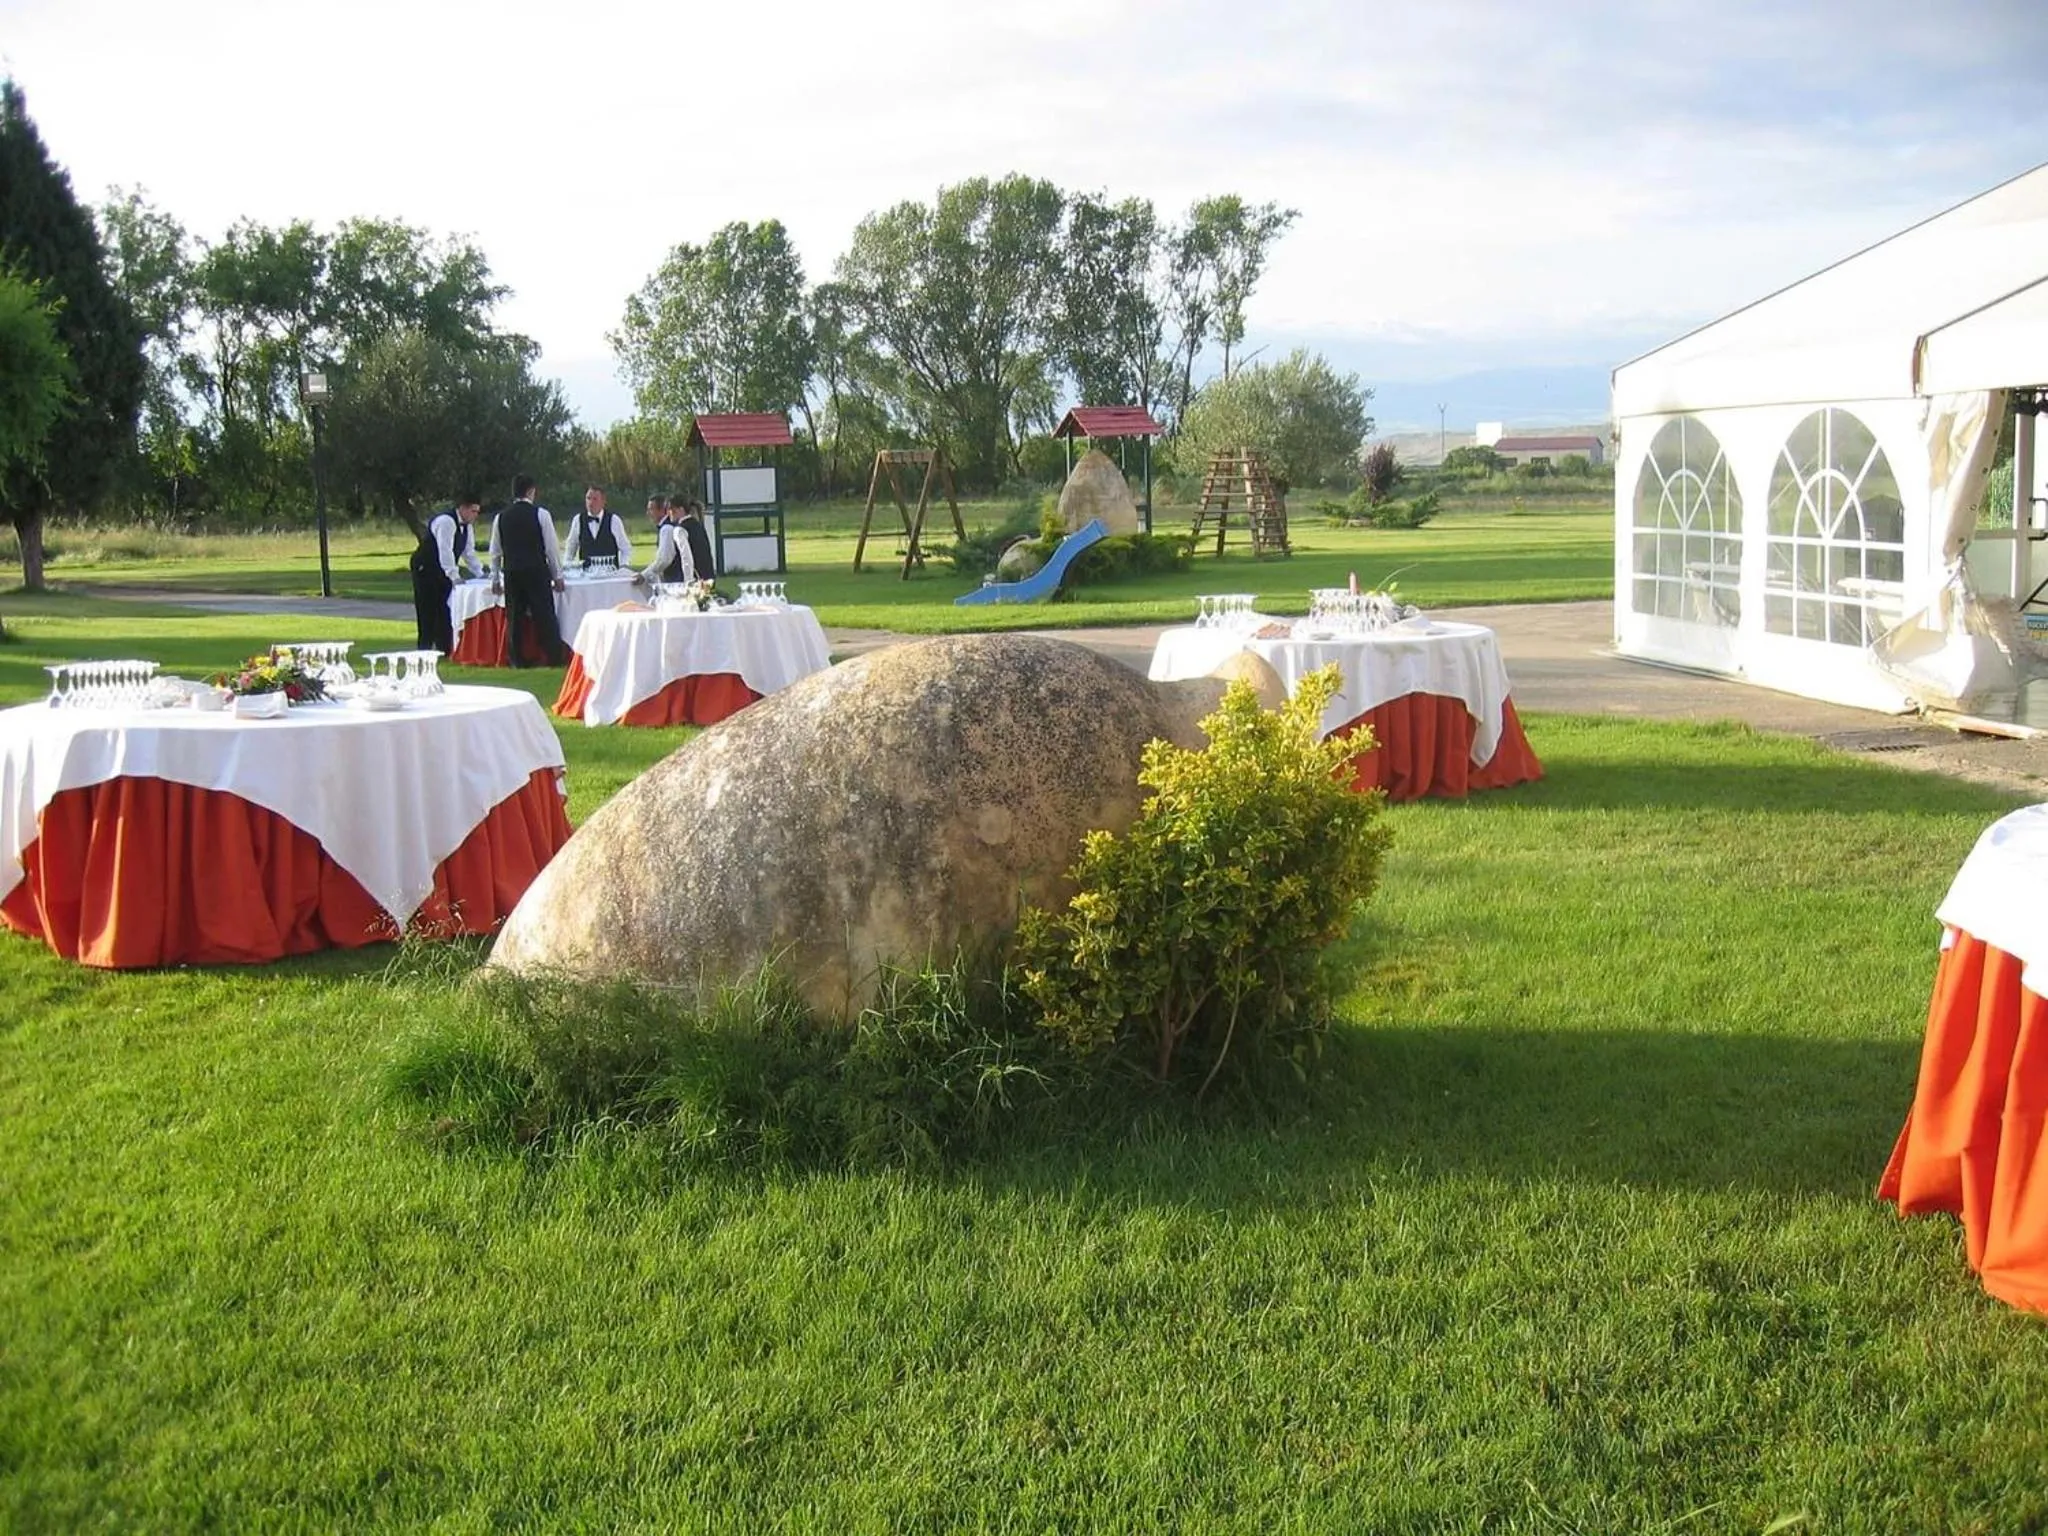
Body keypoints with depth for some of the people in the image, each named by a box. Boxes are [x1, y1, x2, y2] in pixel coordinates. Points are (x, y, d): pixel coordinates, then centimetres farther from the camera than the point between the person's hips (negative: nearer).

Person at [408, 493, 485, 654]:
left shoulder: (467, 526, 4)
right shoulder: (445, 521, -24)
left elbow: (469, 552, 9)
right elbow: (445, 551, -30)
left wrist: (480, 574, 0)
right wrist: (454, 576, -34)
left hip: (442, 571, 9)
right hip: (425, 570, -8)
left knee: (445, 611, 6)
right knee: (428, 612, -7)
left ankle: (444, 650, 9)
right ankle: (424, 651, -4)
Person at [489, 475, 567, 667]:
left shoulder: (500, 518, 6)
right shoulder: (540, 514, -4)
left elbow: (495, 552, 11)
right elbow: (552, 548, -3)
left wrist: (495, 578, 20)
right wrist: (558, 576, 4)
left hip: (511, 574, 3)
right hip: (537, 572, -3)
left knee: (514, 616, 7)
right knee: (544, 616, -1)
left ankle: (516, 660, 7)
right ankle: (554, 658, -2)